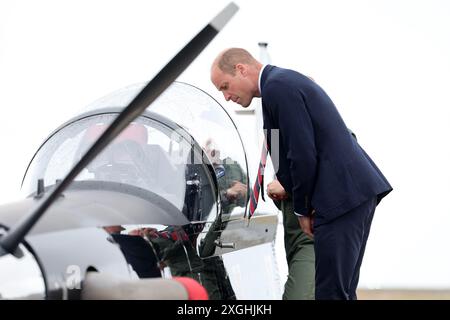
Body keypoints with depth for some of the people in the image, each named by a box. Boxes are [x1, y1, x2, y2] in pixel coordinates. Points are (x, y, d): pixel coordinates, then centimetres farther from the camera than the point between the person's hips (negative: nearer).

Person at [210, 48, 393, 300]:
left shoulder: (277, 88, -11)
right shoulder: (287, 81, 22)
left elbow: (303, 154, -16)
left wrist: (302, 210, -4)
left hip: (342, 195, -11)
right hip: (359, 190, 11)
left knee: (331, 291, -10)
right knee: (341, 290, 12)